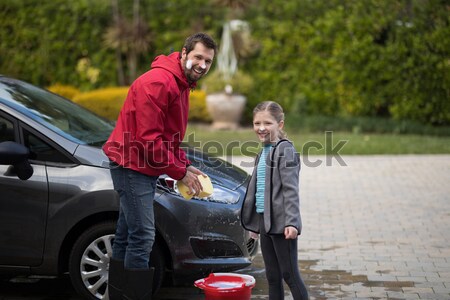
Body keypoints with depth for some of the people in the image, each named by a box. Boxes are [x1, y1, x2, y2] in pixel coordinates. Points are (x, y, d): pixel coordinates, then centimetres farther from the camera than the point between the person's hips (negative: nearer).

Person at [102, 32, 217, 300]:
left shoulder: (181, 85, 13)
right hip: (133, 165, -11)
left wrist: (185, 165, 6)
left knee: (127, 237, 16)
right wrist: (180, 172, -16)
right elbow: (149, 138, -24)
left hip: (143, 168, 11)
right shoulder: (158, 82, -20)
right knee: (142, 237, -12)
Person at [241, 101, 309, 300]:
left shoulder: (285, 150, -10)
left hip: (281, 223, -8)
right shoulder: (263, 152, 16)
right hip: (264, 221, 8)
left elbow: (291, 189, -17)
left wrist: (291, 222, -24)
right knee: (272, 276, 12)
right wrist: (255, 223, 22)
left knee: (289, 274, -3)